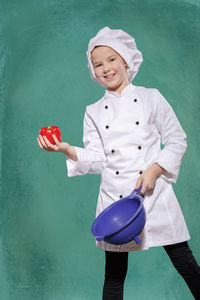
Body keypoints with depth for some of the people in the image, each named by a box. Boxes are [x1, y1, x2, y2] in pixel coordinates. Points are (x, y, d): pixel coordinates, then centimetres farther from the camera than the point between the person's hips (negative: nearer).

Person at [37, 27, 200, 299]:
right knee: (114, 275, 8)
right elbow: (96, 159, 4)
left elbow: (177, 141, 4)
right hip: (114, 197, 2)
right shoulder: (94, 112, 10)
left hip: (154, 193, -1)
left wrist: (154, 171, -11)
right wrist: (66, 150, -12)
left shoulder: (150, 98, 4)